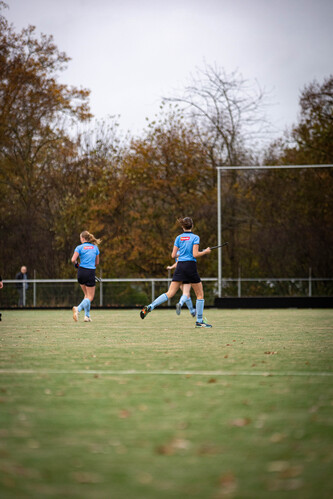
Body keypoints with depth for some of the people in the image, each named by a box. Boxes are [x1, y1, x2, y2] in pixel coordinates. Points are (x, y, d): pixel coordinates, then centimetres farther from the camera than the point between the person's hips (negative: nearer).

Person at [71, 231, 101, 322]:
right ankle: (78, 309, -25)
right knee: (90, 297, 1)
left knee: (87, 295, 17)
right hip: (91, 273, -1)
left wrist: (76, 264, 8)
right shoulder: (95, 247, 7)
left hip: (81, 272, 1)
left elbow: (73, 260, -12)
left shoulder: (80, 247, -1)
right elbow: (97, 262, 12)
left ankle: (87, 315, 12)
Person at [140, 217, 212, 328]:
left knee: (170, 293, 2)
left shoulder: (179, 238, 9)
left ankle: (150, 307, -16)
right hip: (190, 266, -4)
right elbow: (195, 254, -12)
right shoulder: (195, 237, -3)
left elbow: (173, 255, 7)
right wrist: (205, 252, 5)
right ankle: (199, 321, 8)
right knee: (200, 294, 9)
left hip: (180, 266, 4)